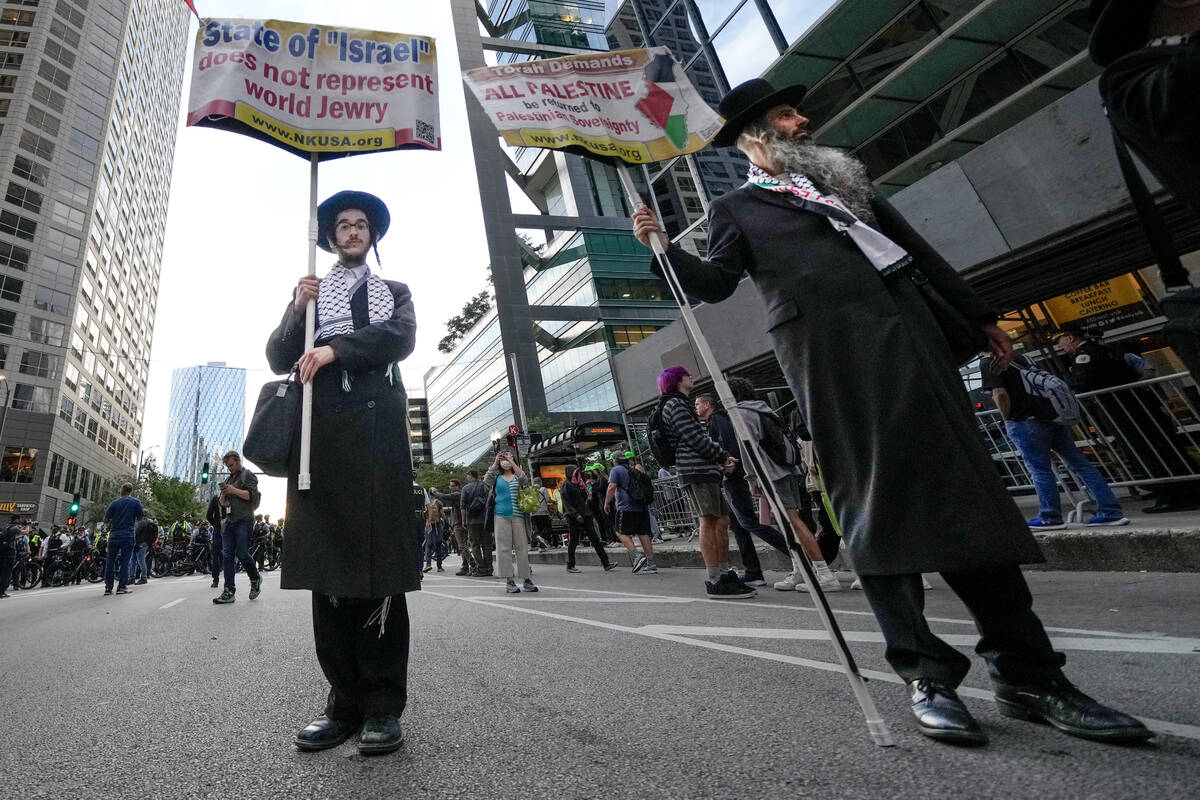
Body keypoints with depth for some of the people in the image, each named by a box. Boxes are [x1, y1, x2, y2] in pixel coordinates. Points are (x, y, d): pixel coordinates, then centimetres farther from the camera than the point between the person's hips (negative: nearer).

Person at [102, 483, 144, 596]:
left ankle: (108, 587, 12)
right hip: (128, 535, -2)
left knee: (110, 561, 10)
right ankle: (122, 587, 0)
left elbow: (105, 519, 4)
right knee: (125, 561, 3)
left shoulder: (115, 503, 1)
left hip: (114, 535, 2)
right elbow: (141, 517, 4)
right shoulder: (136, 502, -1)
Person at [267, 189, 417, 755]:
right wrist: (297, 311, 1)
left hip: (376, 423, -2)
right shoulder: (308, 291, 27)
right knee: (326, 561, -1)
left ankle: (383, 705, -2)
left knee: (379, 559, -8)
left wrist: (335, 349, -9)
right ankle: (346, 701, 7)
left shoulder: (394, 292, 22)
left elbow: (400, 338, 1)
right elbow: (278, 359, 17)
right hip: (318, 424, 3)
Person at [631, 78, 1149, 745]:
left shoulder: (840, 175, 29)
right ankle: (929, 674, 1)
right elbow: (714, 283, 4)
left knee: (967, 489, -1)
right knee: (876, 501, -9)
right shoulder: (736, 207, 16)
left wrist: (979, 314, 25)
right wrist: (665, 247, -11)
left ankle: (1028, 673, 7)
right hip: (829, 352, -4)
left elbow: (916, 245, 28)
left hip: (907, 334, 5)